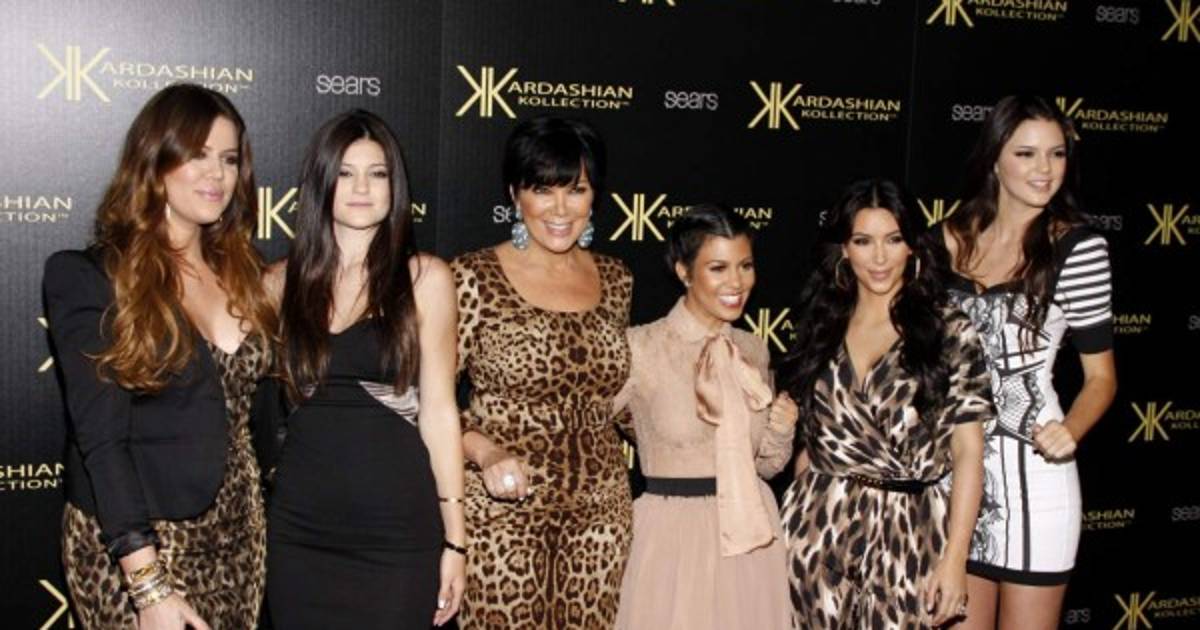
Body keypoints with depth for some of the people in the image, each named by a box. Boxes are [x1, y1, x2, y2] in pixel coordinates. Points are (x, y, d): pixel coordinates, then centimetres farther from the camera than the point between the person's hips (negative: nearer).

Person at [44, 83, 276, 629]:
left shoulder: (239, 270, 8)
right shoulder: (88, 277, -9)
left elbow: (254, 407, 11)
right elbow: (101, 438, -14)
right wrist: (148, 585, -19)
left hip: (238, 537, 5)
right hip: (136, 545, -5)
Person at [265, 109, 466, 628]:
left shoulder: (424, 278, -1)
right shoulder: (284, 281, 6)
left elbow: (438, 410, -2)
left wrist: (454, 538, -4)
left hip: (399, 530, -2)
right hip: (301, 528, 2)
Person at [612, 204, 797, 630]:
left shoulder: (754, 351, 5)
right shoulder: (640, 348, -13)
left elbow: (765, 464, 12)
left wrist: (782, 430, -6)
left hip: (751, 536, 5)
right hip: (674, 536, -5)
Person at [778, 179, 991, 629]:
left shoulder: (949, 332, -2)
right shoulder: (820, 327, 8)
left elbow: (968, 453, -5)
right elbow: (809, 438, 12)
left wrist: (954, 557, -12)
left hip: (909, 532, -3)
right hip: (819, 528, 3)